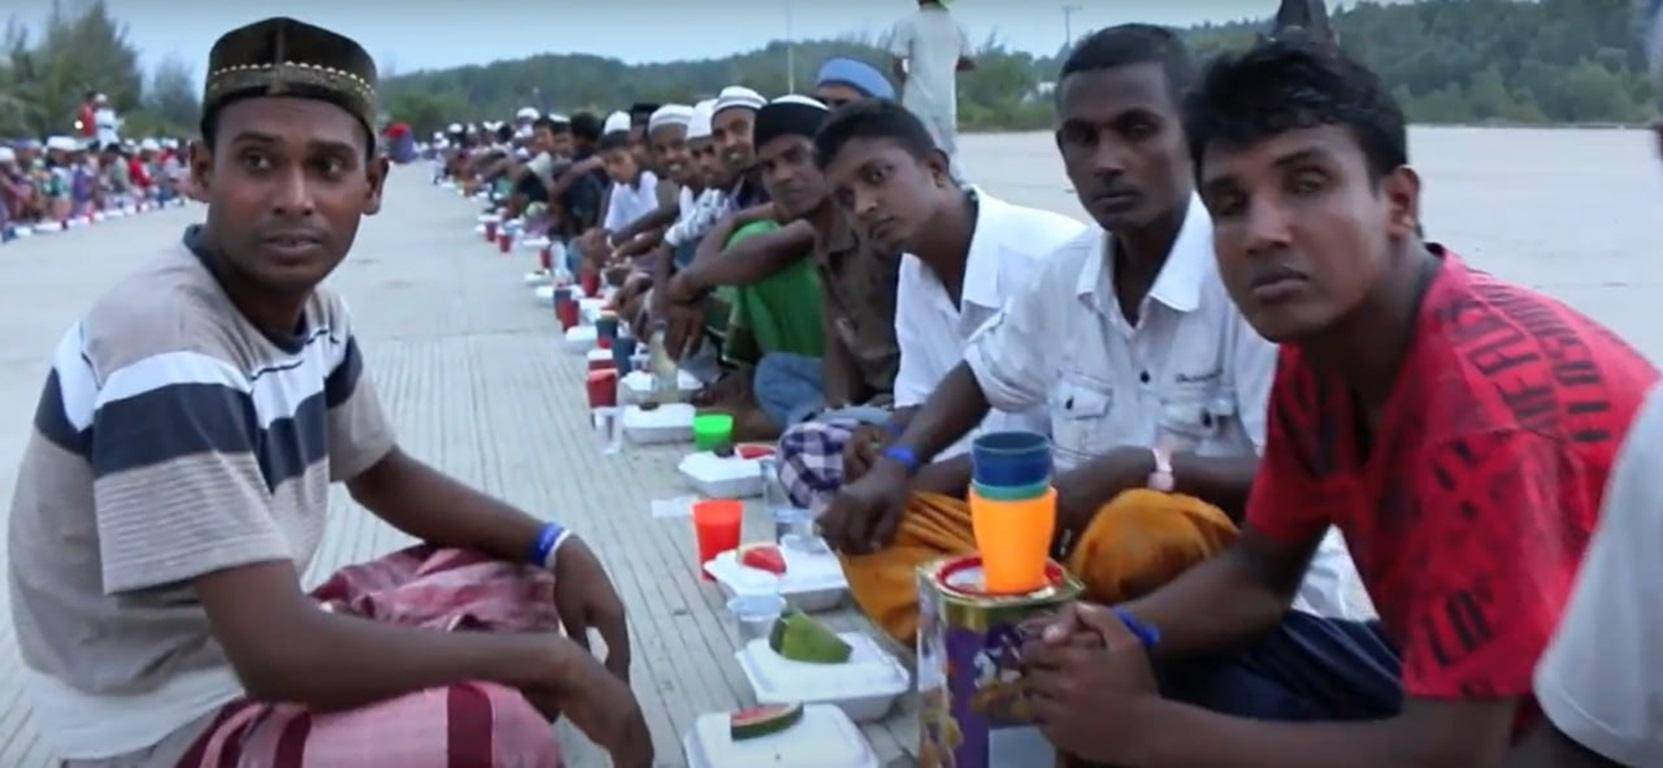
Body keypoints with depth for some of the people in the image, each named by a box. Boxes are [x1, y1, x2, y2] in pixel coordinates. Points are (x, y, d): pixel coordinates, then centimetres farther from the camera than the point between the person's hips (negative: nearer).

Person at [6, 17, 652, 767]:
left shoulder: (309, 303, -1)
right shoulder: (166, 346, -28)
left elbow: (383, 475, 15)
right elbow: (278, 654, -33)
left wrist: (555, 546, -1)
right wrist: (552, 662, -24)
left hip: (249, 646, 9)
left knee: (515, 581, 12)